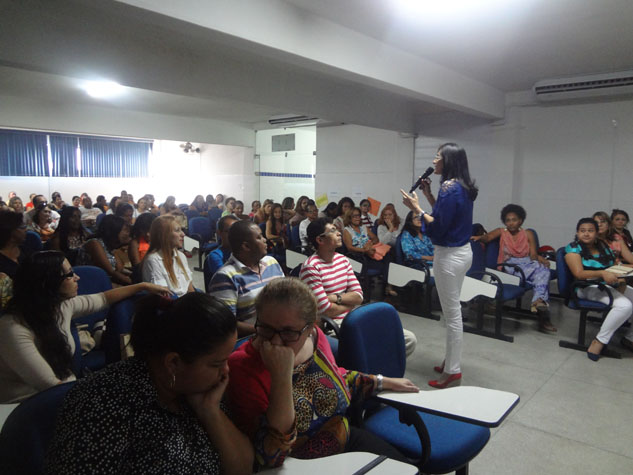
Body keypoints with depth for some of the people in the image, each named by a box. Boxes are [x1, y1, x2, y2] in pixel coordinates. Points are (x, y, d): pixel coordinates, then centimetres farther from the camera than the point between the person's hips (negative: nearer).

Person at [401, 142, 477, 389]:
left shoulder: (449, 187, -20)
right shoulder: (463, 187, 9)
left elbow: (437, 227, -22)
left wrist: (416, 208, -14)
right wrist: (428, 195, 12)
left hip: (450, 255, -10)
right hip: (462, 251, 10)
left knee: (452, 313, -1)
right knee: (453, 310, 19)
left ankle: (453, 371, 11)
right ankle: (452, 362, 31)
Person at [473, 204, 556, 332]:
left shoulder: (528, 234, 17)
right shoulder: (501, 232, 14)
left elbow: (533, 254, 6)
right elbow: (488, 237, -7)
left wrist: (539, 258, -17)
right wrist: (479, 237, -30)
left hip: (528, 263, 3)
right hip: (510, 266, -3)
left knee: (544, 269, -30)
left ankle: (539, 300, -34)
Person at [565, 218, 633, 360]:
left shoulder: (604, 246, 15)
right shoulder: (573, 248, -4)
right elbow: (578, 273, -16)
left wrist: (620, 278, -8)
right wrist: (602, 273, -31)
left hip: (612, 286, 7)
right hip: (588, 288, -7)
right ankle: (599, 341, -19)